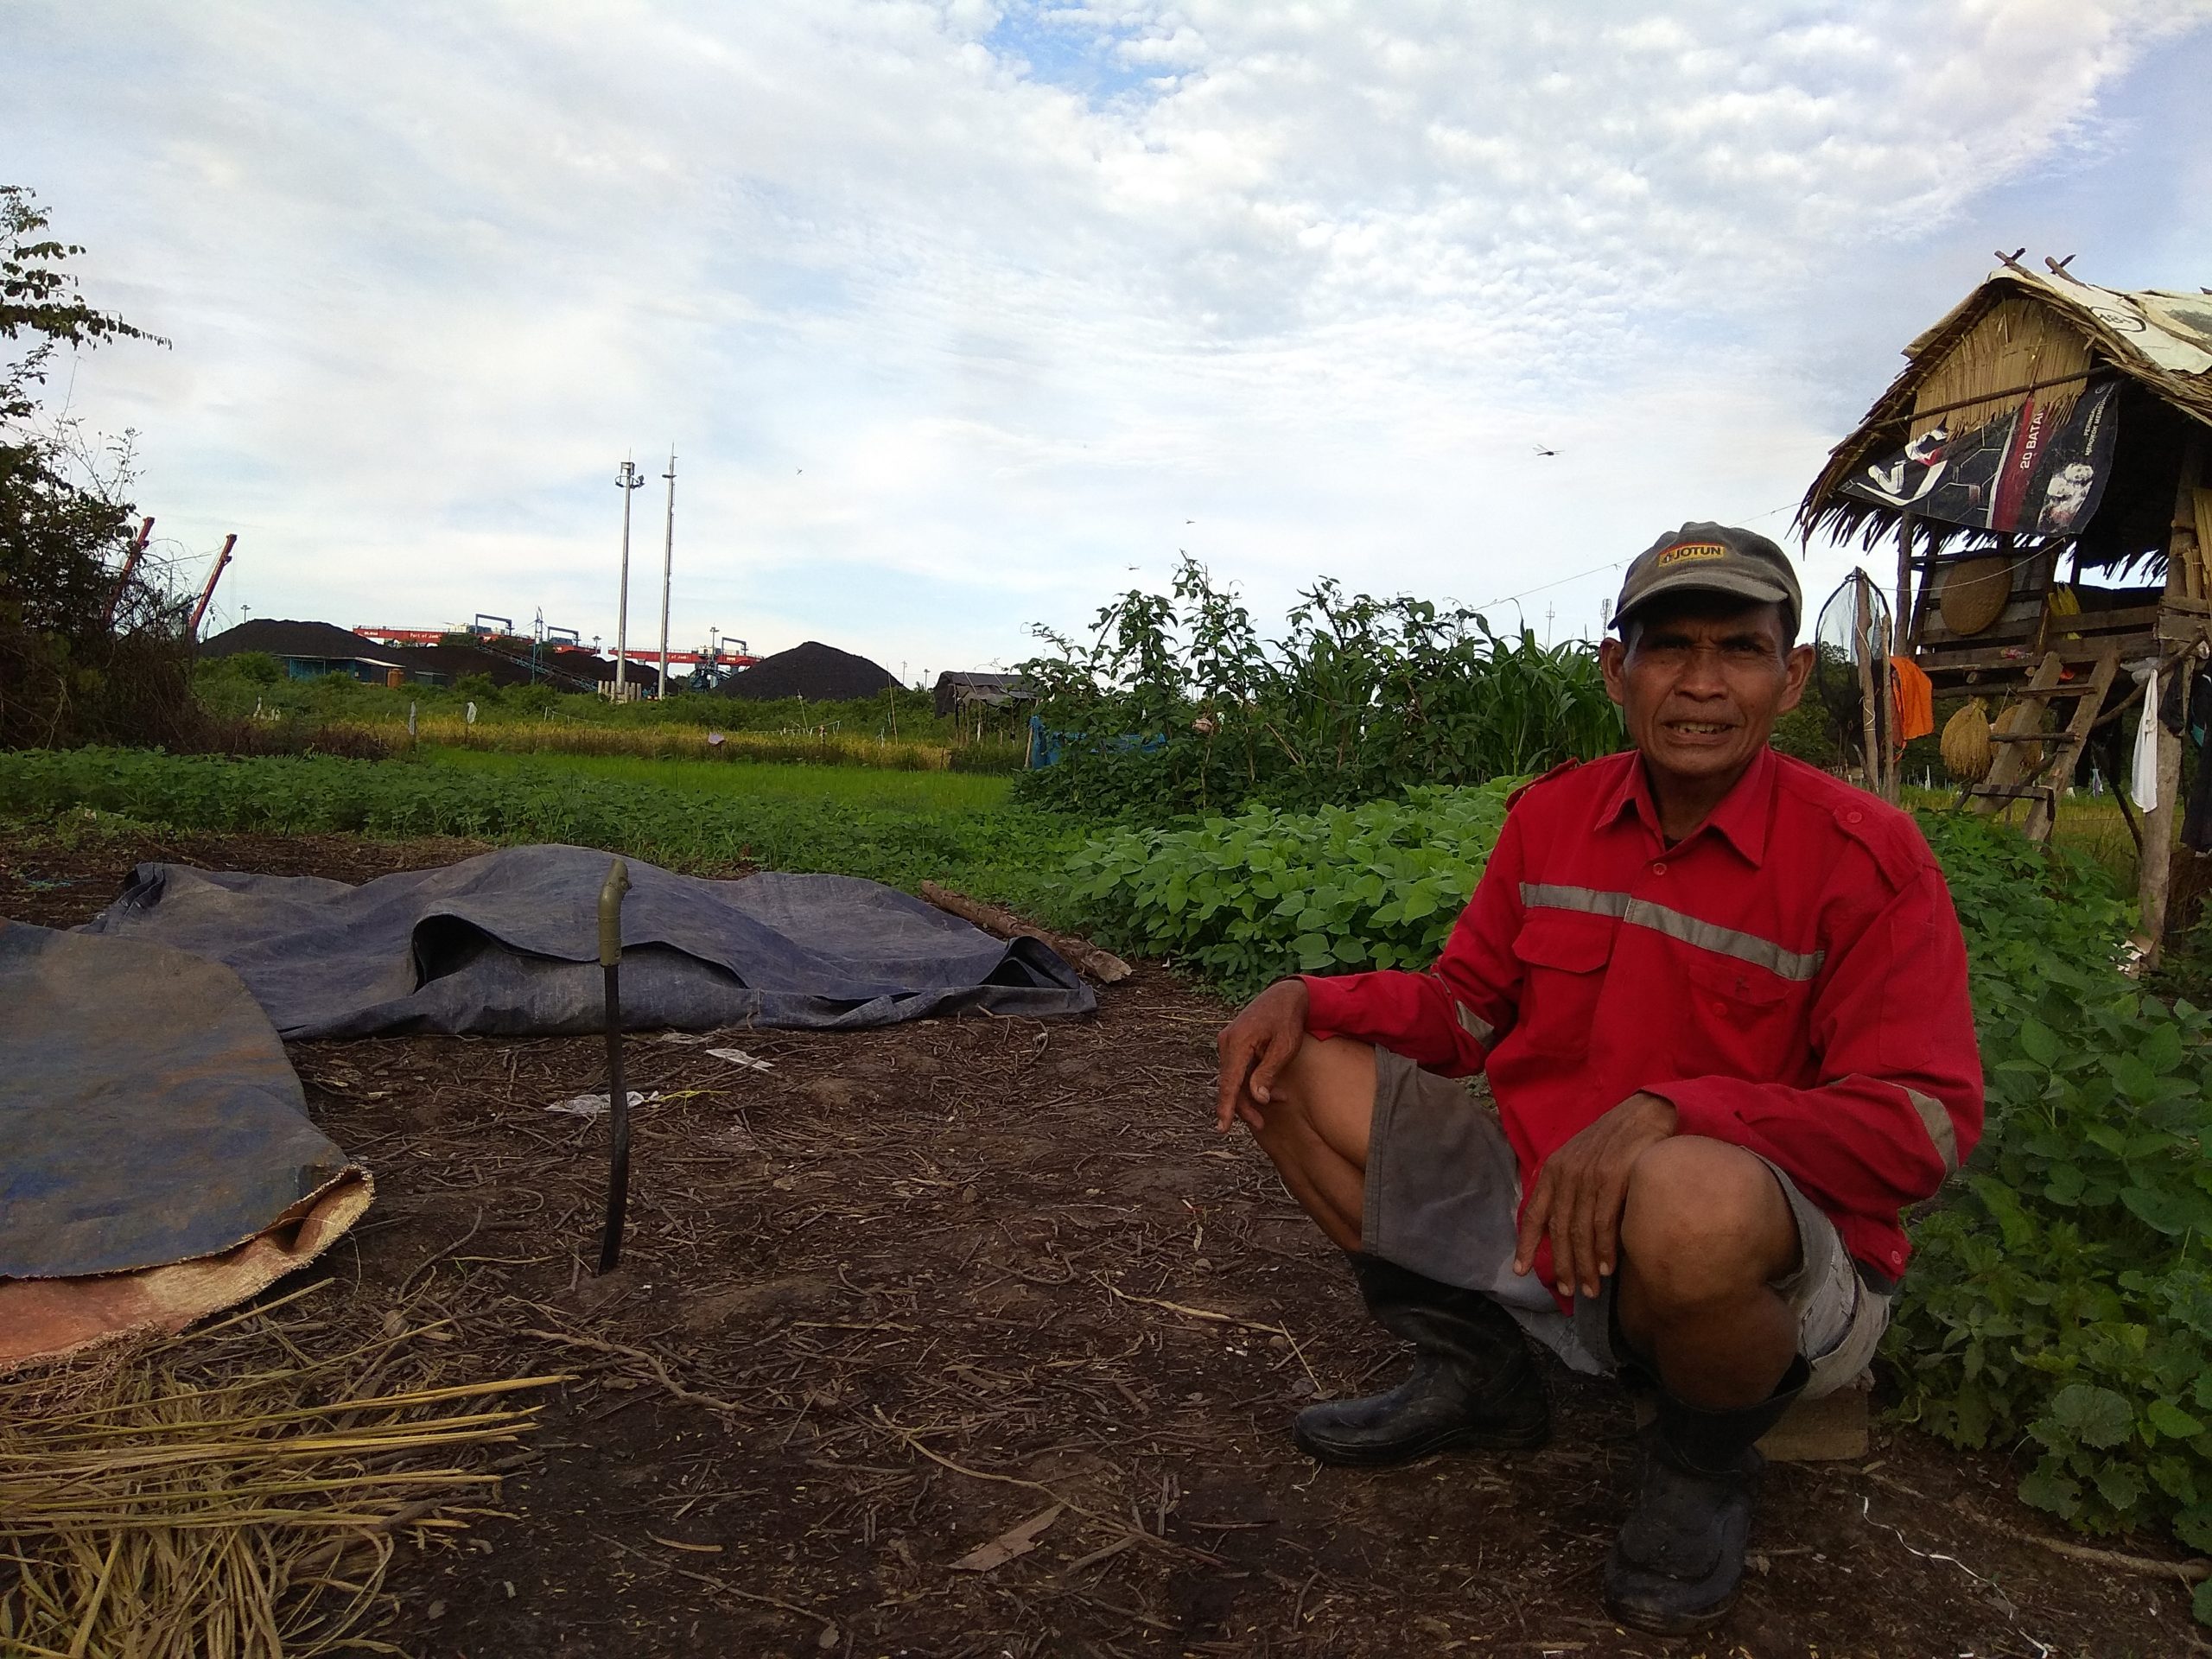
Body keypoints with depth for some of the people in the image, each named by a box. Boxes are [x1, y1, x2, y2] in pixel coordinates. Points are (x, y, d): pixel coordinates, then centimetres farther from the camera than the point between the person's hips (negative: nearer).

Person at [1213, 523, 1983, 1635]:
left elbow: (1925, 1125, -19)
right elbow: (1467, 1011, 8)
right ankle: (1473, 1373, 11)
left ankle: (1703, 1465, -3)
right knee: (1289, 1067, -3)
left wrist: (1669, 1110, -35)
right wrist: (1310, 998, -11)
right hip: (1539, 1218, 5)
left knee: (1692, 1201, -42)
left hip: (1775, 1266, -4)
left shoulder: (1864, 856, -14)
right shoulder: (1550, 815, 0)